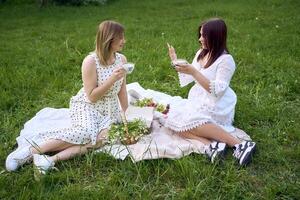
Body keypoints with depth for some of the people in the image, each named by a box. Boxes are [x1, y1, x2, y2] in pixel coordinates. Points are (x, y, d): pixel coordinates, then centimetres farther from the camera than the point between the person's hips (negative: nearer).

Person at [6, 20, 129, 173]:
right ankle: (30, 151, -26)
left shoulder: (122, 59, 2)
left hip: (109, 110, 5)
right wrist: (112, 79, -26)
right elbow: (92, 96, -16)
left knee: (101, 137, -28)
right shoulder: (90, 61, -15)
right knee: (87, 133, -35)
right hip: (87, 106, -4)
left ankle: (53, 158, -36)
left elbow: (122, 91, 11)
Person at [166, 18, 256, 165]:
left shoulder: (226, 60, -15)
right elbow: (188, 79, 18)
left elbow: (217, 91, -24)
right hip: (198, 100, 8)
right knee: (172, 118, -17)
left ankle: (239, 144, -30)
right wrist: (175, 61, 12)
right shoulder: (201, 53, 9)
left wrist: (194, 72, -28)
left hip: (216, 106, -7)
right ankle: (210, 144, -33)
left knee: (188, 120, -33)